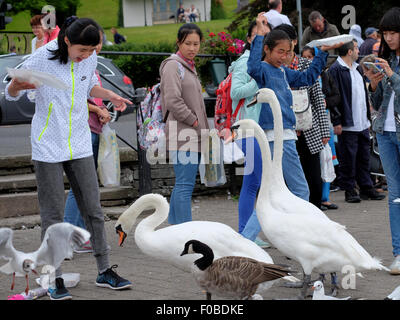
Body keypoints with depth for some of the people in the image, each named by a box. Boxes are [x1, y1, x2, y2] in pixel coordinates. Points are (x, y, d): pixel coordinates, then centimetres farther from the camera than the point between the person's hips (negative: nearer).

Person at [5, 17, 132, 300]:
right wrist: (17, 85, -30)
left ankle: (105, 271, 18)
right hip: (48, 147, -4)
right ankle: (56, 280, 8)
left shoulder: (90, 59, -1)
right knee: (53, 215, 0)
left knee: (93, 208, 7)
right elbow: (11, 94, -7)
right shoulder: (41, 59, -15)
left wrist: (109, 95, 2)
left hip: (80, 146, 4)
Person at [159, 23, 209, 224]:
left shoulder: (189, 66, 21)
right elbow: (173, 101, -19)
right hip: (182, 135, -10)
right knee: (185, 185, -12)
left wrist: (203, 129, 15)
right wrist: (194, 122, -12)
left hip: (193, 136, 10)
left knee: (182, 185, 12)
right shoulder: (173, 66, -8)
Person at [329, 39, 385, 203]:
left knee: (364, 156, 12)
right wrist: (337, 122, -18)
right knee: (348, 158, -1)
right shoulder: (335, 70, -12)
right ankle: (349, 190, 8)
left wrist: (368, 116, 20)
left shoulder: (357, 68, 15)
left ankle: (366, 188, 20)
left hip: (362, 123, 8)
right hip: (347, 124, -8)